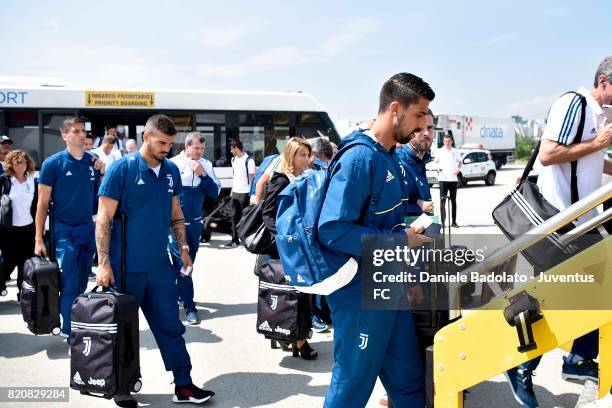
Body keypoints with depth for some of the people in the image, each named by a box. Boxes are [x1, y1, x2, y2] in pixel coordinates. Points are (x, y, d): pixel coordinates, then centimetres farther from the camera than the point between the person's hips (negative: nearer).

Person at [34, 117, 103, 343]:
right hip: (64, 231, -4)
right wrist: (38, 239, -8)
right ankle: (70, 334, 2)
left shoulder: (93, 161, 5)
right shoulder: (53, 163, -7)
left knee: (81, 284, 12)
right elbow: (43, 203, -6)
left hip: (88, 229, 5)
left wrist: (103, 171, -2)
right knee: (70, 285, -6)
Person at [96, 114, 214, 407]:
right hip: (126, 267, -5)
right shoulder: (122, 169, -11)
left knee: (171, 325, 8)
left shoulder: (171, 171, 6)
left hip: (160, 265, 5)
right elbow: (104, 219, -12)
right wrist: (104, 264, -16)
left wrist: (183, 248, 10)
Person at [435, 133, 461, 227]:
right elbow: (436, 162, 12)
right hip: (443, 178, -2)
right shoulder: (439, 151, 4)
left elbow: (459, 162, 17)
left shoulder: (456, 151, 8)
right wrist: (438, 167, -9)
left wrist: (458, 169, -2)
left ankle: (454, 221, 12)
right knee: (442, 200, -4)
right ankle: (442, 221, -1)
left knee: (453, 201, 7)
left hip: (453, 178, 2)